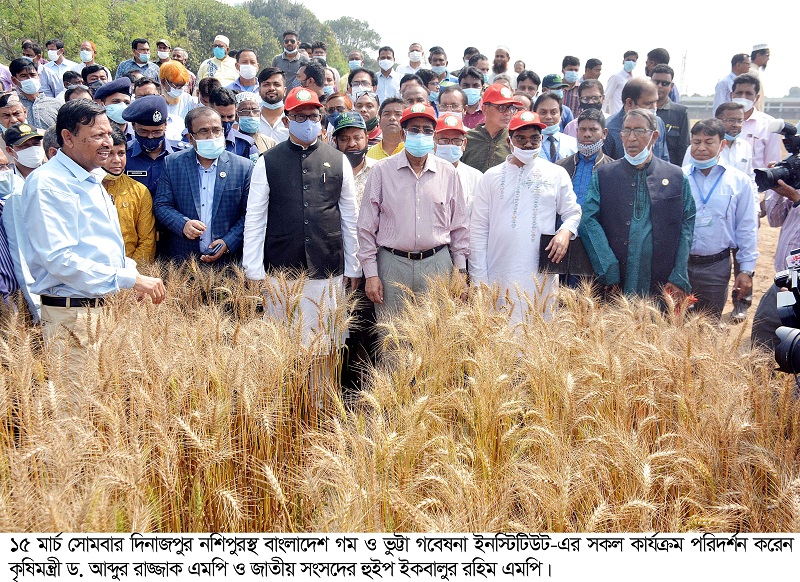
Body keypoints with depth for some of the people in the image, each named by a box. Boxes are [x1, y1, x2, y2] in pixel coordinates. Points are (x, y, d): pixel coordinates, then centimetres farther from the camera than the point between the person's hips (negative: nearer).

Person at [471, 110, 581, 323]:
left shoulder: (556, 174, 9)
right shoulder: (492, 177, 7)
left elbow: (573, 213, 16)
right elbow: (478, 230, 6)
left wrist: (566, 231, -9)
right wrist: (479, 278, 1)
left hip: (541, 275, 1)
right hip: (499, 275, 0)